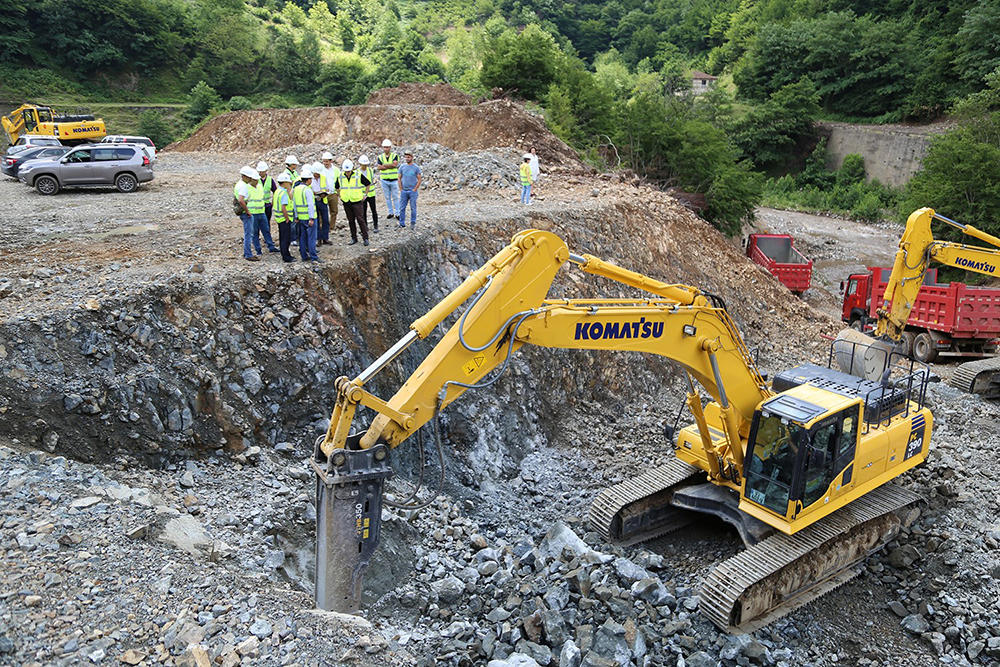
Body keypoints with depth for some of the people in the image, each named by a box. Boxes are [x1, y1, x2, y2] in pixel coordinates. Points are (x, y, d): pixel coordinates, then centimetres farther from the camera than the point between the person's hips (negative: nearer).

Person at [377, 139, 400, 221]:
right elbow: (379, 167, -9)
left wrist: (384, 165, -13)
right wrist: (390, 166, -14)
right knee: (387, 197, 8)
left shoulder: (395, 156, -1)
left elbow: (395, 164, -19)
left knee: (395, 197, 1)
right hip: (384, 180, 3)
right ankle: (390, 212, 18)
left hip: (394, 180, -3)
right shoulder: (380, 157, 5)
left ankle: (397, 213, 8)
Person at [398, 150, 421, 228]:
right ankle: (402, 223, 11)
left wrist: (415, 189, -8)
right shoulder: (402, 167, 5)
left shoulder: (416, 168, -1)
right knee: (402, 207, 3)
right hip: (404, 191, 2)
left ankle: (413, 223, 11)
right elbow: (399, 178, 9)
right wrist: (401, 189, 2)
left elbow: (419, 180, -1)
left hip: (412, 191, -2)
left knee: (413, 208, 2)